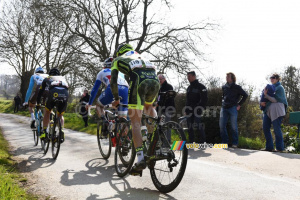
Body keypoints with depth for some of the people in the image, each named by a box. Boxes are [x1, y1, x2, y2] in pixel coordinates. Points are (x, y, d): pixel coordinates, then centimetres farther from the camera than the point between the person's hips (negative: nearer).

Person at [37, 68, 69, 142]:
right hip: (65, 95, 2)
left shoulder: (47, 79, 34)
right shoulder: (63, 78, 40)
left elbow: (40, 92, 37)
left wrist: (38, 103, 49)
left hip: (53, 93, -2)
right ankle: (61, 131, 3)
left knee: (47, 112, 24)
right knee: (60, 115, 23)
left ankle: (45, 132, 15)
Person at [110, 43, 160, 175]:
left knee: (135, 122, 0)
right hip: (155, 80, 5)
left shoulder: (118, 60, 29)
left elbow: (113, 82, 21)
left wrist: (116, 99, 33)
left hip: (139, 81, -4)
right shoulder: (141, 57, 40)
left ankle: (141, 158, -9)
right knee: (149, 106, 34)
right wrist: (153, 99, 49)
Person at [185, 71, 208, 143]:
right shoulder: (189, 87, 20)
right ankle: (191, 142, 11)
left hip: (197, 110, -7)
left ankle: (202, 142, -5)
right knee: (190, 127, 5)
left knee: (198, 126, -12)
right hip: (190, 110, 7)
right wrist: (186, 109, 15)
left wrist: (200, 108, -16)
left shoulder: (200, 86, -3)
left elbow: (204, 99, -8)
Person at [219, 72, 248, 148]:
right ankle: (224, 142, 12)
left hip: (232, 108, -4)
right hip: (224, 108, 5)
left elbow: (245, 95, 4)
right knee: (222, 126, 0)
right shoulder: (224, 87, 14)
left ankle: (235, 143, 7)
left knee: (234, 126, -2)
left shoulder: (236, 87, 1)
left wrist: (239, 104, 0)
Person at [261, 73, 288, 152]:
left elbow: (275, 99, -11)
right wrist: (261, 102, -1)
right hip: (268, 110, 7)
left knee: (277, 129, -6)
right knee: (265, 128, 3)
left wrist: (266, 95, -13)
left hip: (276, 111, -7)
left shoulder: (280, 87, -1)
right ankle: (269, 147, 10)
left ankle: (280, 148, 2)